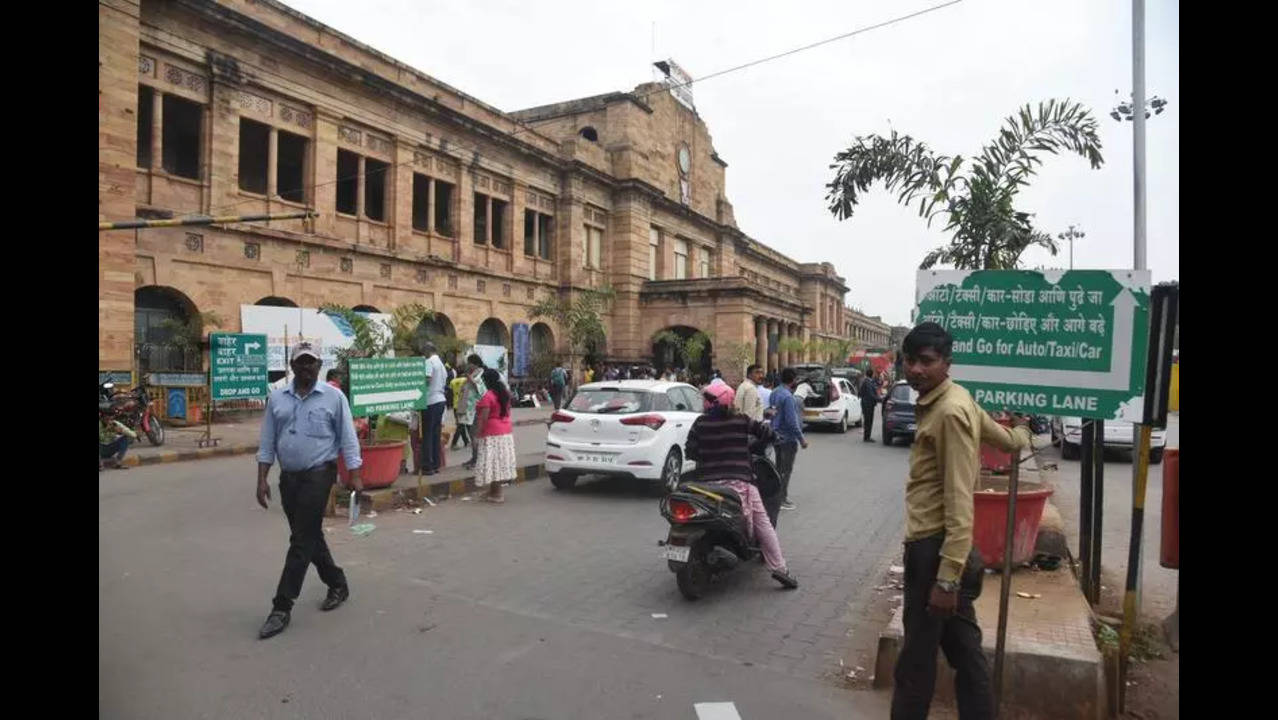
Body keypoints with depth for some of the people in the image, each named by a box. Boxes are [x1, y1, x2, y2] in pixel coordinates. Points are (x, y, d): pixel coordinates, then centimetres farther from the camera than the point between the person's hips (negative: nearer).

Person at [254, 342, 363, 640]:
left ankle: (282, 607, 2)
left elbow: (347, 439, -4)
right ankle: (337, 584, 33)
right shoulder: (276, 398, 6)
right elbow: (267, 442, 8)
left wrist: (355, 477, -9)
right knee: (310, 536, 15)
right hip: (288, 477, 5)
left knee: (302, 540, -5)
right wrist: (262, 479, 2)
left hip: (318, 475, -5)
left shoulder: (333, 397, -5)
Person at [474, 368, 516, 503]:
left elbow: (483, 418, -19)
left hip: (491, 434, -8)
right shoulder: (505, 394, 9)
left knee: (493, 462, -3)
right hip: (505, 432, 8)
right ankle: (495, 492, 19)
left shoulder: (487, 397, -17)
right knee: (501, 462, 11)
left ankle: (496, 494, -1)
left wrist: (478, 434, -14)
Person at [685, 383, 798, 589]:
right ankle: (779, 568, 2)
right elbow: (767, 433, 6)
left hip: (708, 481, 1)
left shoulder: (700, 423, 4)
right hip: (739, 480, -1)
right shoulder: (742, 421, 3)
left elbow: (690, 452, 4)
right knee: (762, 523, 6)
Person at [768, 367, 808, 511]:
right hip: (788, 438, -9)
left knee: (779, 467, 18)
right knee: (786, 469, 1)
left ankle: (778, 494, 28)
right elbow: (792, 421, -24)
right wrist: (801, 439, -18)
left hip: (777, 436, 9)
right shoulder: (787, 397, -23)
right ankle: (782, 500, 7)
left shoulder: (775, 392, 5)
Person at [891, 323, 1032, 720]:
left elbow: (960, 502, -22)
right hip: (938, 545, 10)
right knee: (965, 652, 18)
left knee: (916, 660, 0)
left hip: (934, 547, -10)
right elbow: (1008, 440, 29)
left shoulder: (950, 411, -18)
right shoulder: (950, 400, 11)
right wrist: (1021, 433, 54)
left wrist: (947, 577, -24)